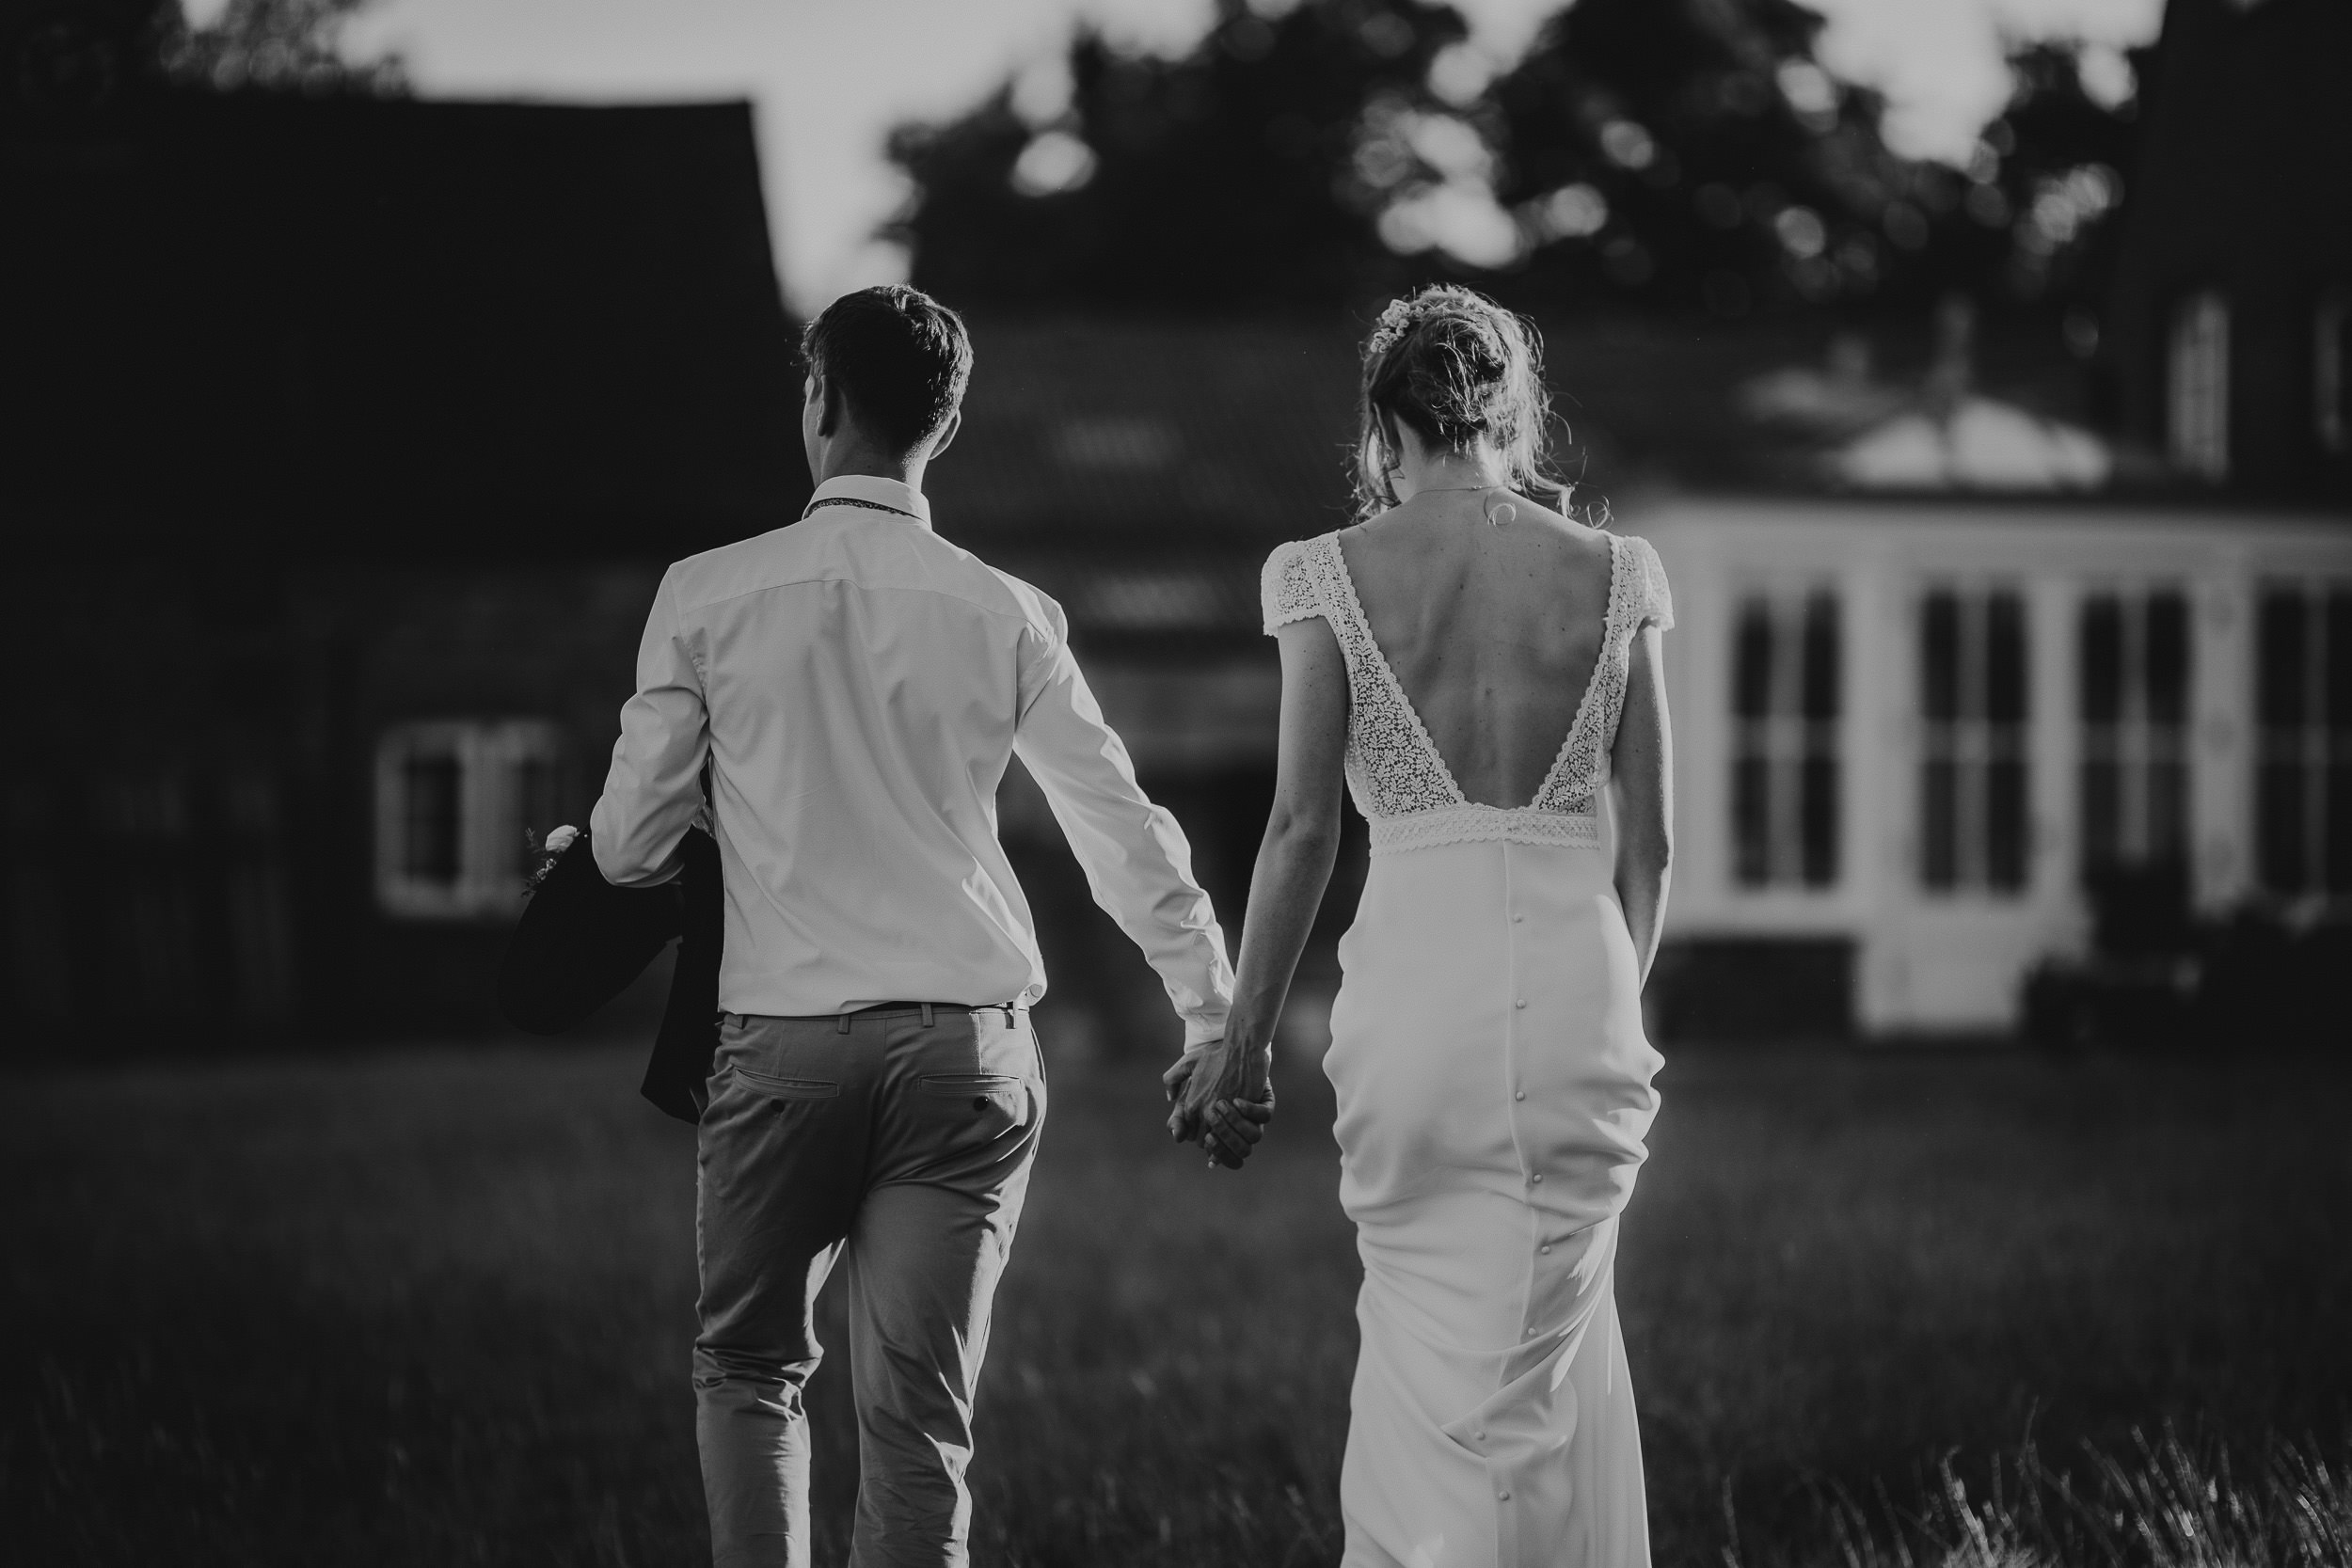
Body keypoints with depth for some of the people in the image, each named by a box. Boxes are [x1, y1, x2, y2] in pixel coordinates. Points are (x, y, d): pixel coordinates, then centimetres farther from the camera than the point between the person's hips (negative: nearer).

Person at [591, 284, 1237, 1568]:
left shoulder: (707, 596, -1)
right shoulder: (1006, 617, 2)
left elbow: (630, 845, 2)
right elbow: (1126, 838, 7)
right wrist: (1213, 1018, 19)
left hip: (780, 1039, -1)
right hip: (967, 1043, 1)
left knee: (750, 1367, 18)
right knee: (918, 1411, 2)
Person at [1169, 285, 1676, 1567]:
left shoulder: (1333, 575, -2)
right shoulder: (1613, 575, 4)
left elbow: (1302, 825, -4)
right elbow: (1645, 844, 6)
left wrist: (1245, 1033, 4)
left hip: (1416, 969, -1)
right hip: (1579, 976, 1)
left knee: (1422, 1352, 11)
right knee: (1552, 1354, 13)